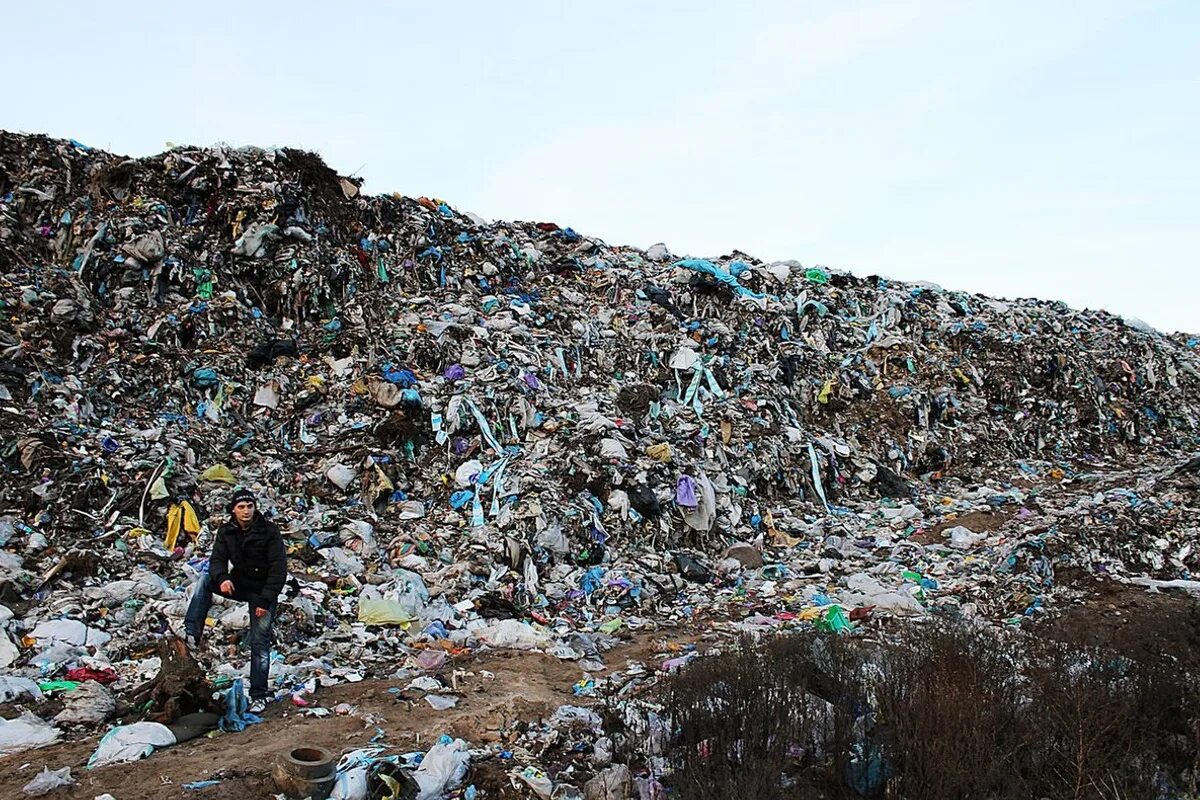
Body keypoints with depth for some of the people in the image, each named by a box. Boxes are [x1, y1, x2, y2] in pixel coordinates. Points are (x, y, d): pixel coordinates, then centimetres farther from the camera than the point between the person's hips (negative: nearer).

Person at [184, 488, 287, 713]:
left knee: (260, 643, -6)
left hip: (263, 592, -4)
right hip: (238, 584, 4)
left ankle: (258, 696, 1)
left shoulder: (269, 531, -15)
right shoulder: (226, 532, -1)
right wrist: (222, 578, -33)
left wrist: (266, 600, -22)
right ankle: (191, 634, -24)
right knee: (205, 579, -20)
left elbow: (279, 568, -17)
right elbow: (217, 559, -9)